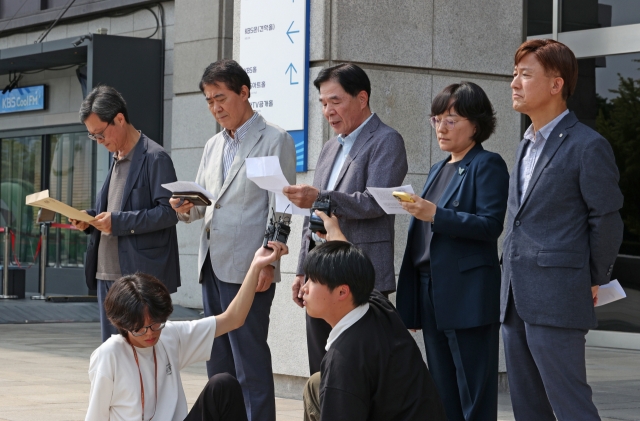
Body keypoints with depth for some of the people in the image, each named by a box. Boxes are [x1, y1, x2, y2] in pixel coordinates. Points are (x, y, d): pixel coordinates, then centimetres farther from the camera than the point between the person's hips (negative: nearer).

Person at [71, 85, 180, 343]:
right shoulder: (117, 160, 18)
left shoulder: (154, 158, -9)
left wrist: (118, 221, -19)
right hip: (108, 273, 9)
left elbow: (169, 212, -15)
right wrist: (90, 219, 6)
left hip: (141, 274, -9)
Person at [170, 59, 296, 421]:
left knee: (250, 364, -7)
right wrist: (187, 208, -4)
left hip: (247, 269, -7)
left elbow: (279, 210, -9)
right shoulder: (214, 146, 18)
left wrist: (268, 264, -16)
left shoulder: (275, 140, -4)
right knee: (218, 363, 12)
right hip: (213, 266, 8)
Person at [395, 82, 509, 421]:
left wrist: (435, 215, -24)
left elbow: (491, 225, -17)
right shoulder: (439, 170, 19)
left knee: (473, 393, -5)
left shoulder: (488, 166, -5)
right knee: (442, 392, 10)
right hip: (430, 290, 8)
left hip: (466, 295, -8)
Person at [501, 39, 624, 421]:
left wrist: (593, 283, -1)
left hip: (556, 301, -8)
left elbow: (607, 222, -7)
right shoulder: (528, 145, 17)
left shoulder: (588, 146, -9)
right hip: (516, 301, 9)